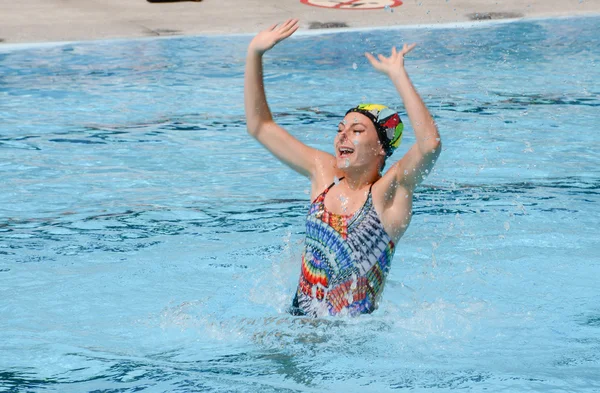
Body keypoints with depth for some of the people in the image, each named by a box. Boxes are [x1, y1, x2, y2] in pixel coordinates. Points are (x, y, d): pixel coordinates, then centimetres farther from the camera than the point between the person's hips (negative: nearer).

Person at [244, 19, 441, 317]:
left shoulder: (389, 192, -8)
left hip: (353, 333, -5)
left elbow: (430, 143, -28)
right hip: (297, 320, 5)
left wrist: (397, 75, -26)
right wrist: (254, 54, 8)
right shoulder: (324, 172, 8)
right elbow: (259, 126, 15)